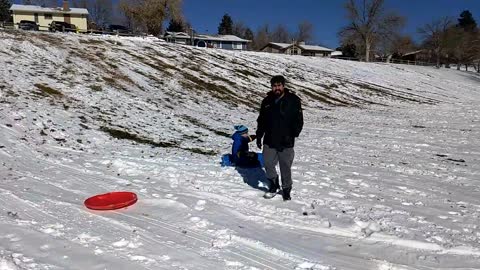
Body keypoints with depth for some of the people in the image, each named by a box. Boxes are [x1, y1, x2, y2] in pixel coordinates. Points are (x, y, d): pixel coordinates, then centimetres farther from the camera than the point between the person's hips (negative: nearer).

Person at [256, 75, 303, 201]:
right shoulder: (267, 101, 7)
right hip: (269, 141, 3)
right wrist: (259, 136, 11)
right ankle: (274, 184, 29)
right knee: (268, 164, 4)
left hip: (286, 143, -3)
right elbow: (261, 120, 15)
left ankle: (286, 189, 27)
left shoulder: (293, 100, -5)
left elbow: (299, 121, -5)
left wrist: (292, 135, -16)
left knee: (285, 167, 6)